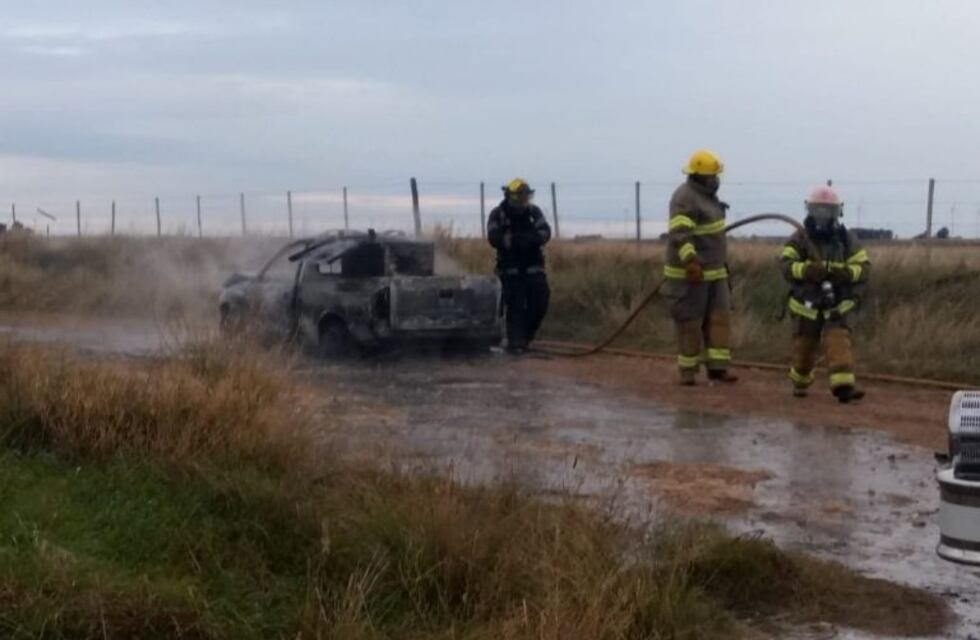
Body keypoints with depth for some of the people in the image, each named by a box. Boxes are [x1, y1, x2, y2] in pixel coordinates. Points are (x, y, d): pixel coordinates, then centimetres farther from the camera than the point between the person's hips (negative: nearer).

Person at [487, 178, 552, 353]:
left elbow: (545, 232, -6)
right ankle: (515, 342, -4)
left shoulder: (534, 211, 7)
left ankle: (526, 335, 19)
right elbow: (494, 238, -15)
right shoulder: (498, 215, -1)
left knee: (539, 302, -1)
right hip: (510, 269, -3)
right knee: (515, 306, -8)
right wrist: (516, 240, -29)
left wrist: (531, 238, -27)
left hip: (533, 267, 3)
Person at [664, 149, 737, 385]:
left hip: (714, 271, 9)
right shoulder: (685, 197, -17)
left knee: (719, 318, 5)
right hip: (690, 273, -9)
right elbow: (679, 234, -30)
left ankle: (717, 366, 7)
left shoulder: (706, 194, 14)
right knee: (690, 322, -1)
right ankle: (688, 370, 7)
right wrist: (690, 261, -42)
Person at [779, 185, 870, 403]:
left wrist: (847, 273, -25)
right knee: (804, 347, 13)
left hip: (838, 305, 0)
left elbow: (864, 267, -4)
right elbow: (787, 266, -15)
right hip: (807, 305, 0)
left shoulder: (847, 240, 0)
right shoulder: (800, 239, -5)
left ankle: (843, 385, -25)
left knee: (839, 342, -16)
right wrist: (807, 270, -34)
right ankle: (800, 382, 36)